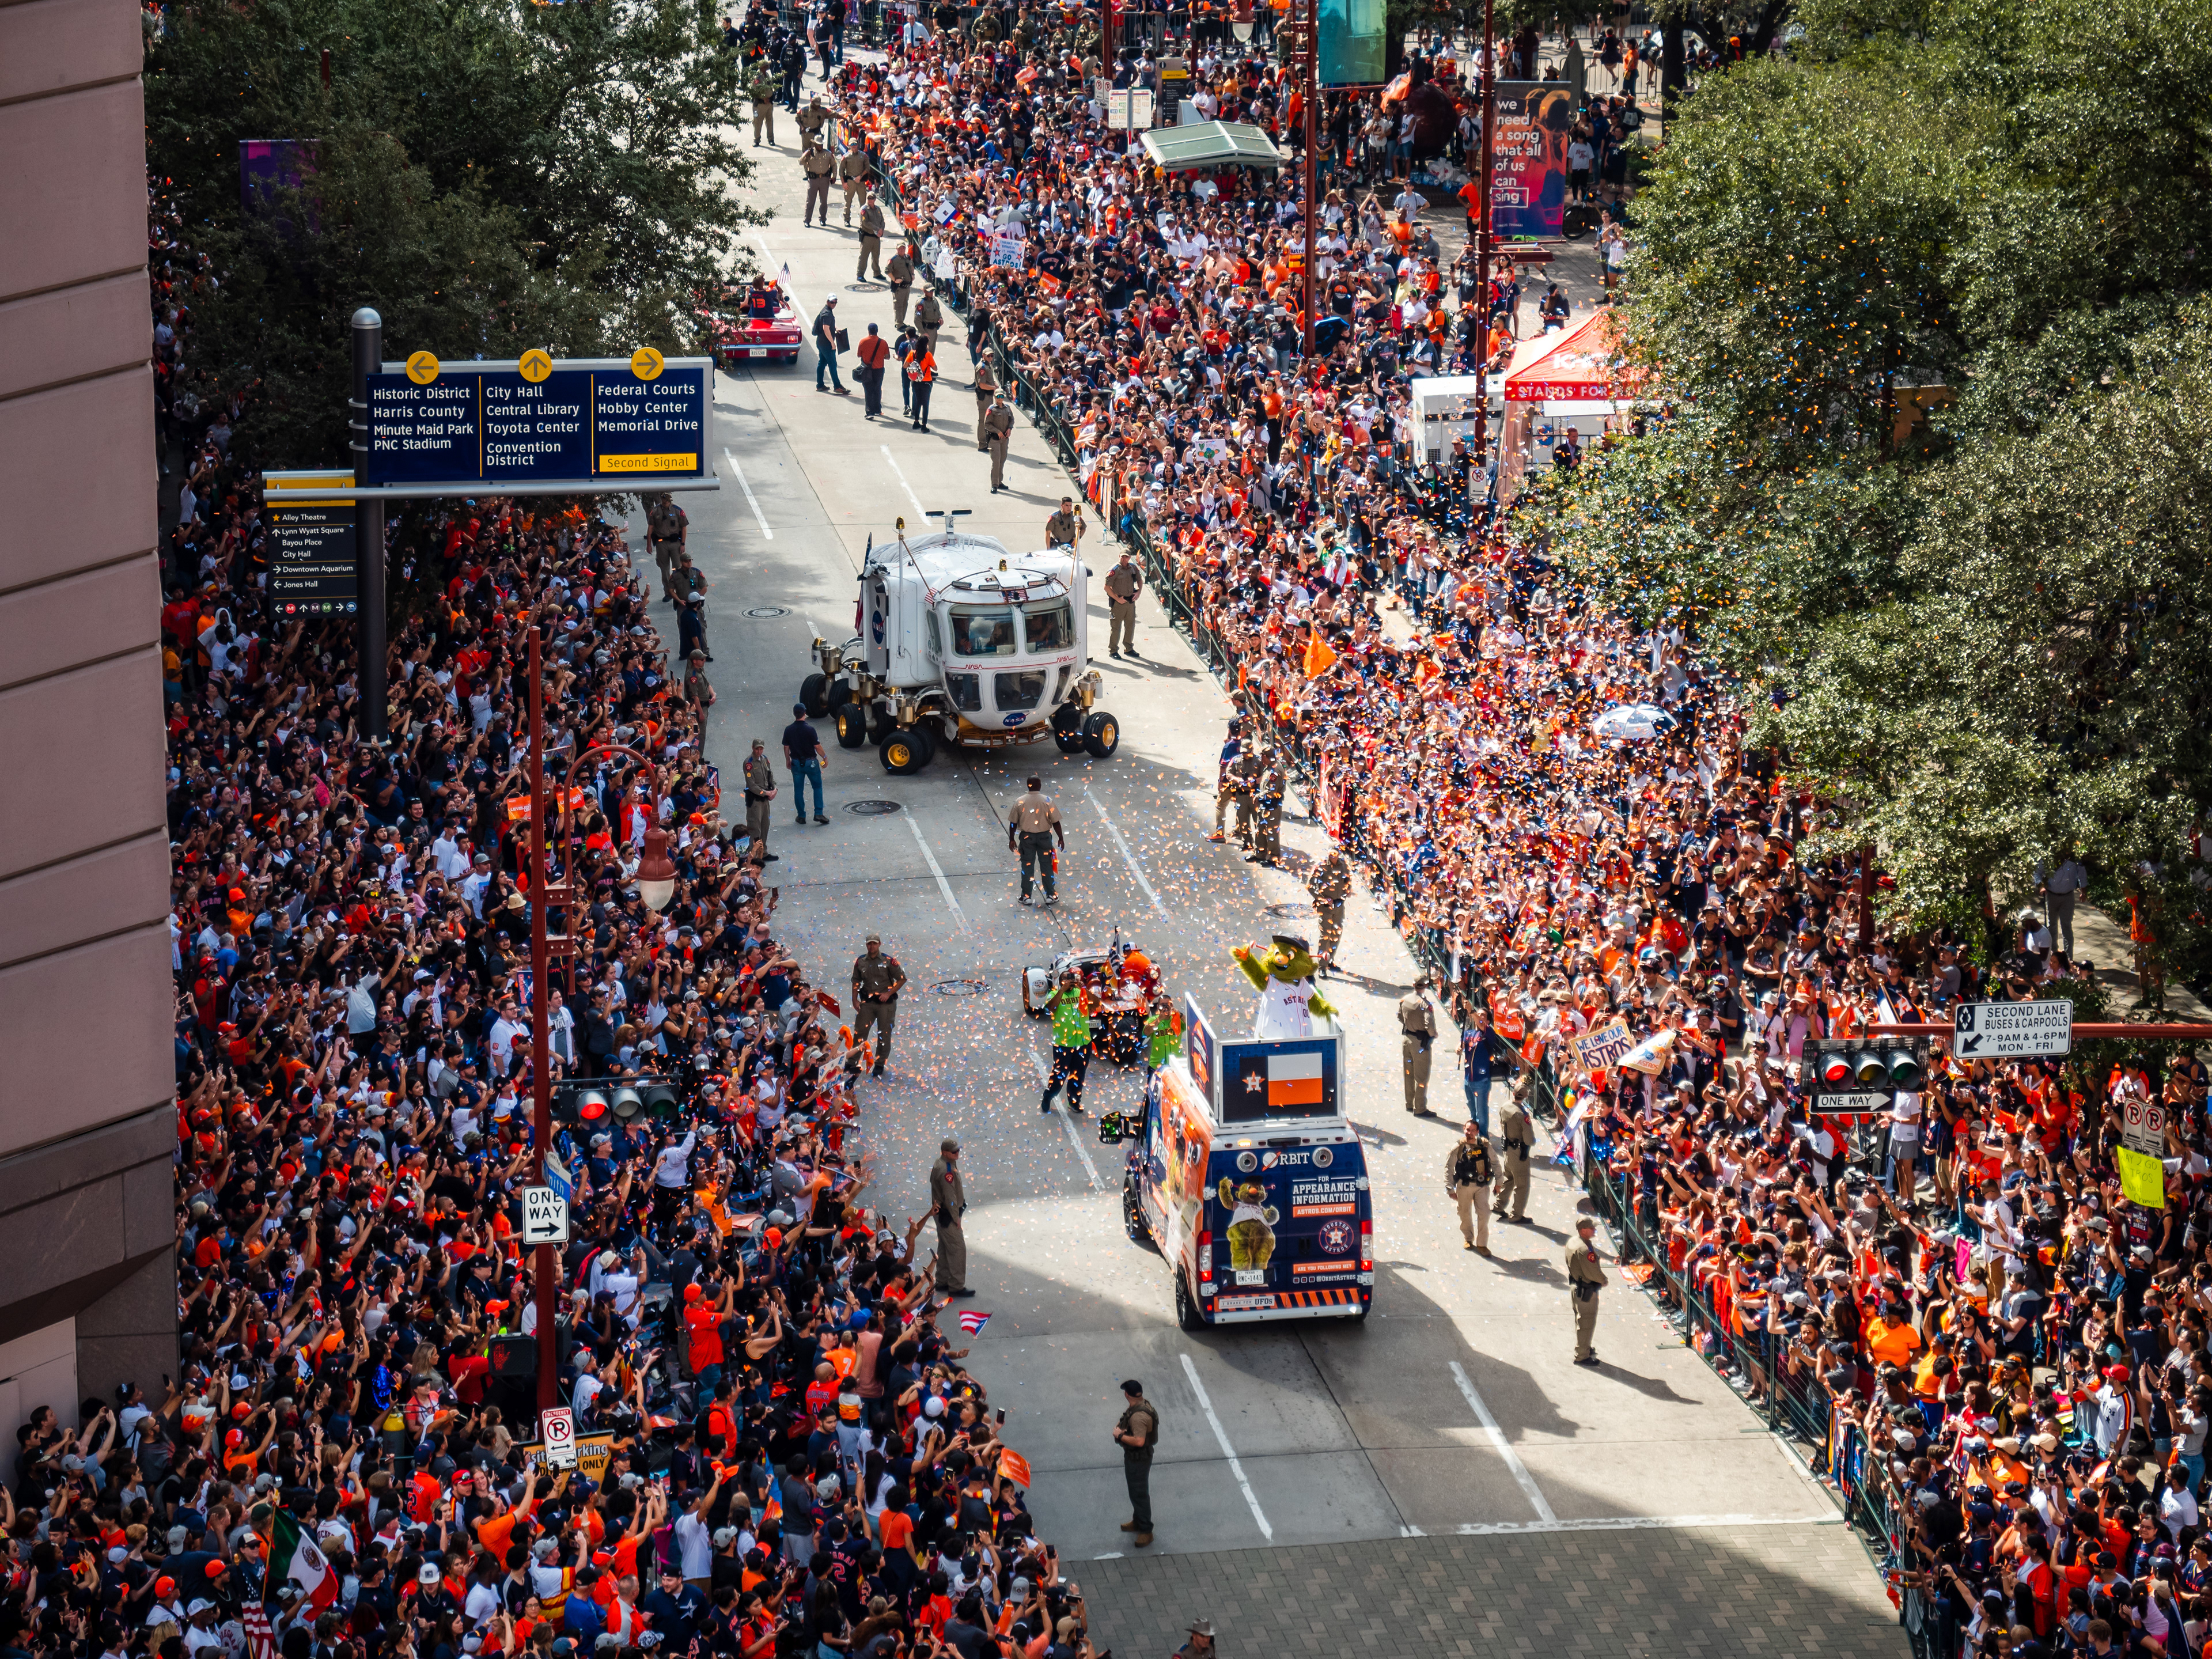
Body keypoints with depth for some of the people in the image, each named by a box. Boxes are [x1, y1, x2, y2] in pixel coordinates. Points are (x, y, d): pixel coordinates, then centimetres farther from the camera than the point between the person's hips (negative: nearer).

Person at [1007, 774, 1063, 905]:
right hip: (1044, 837, -1)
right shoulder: (1047, 801, -8)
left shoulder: (1020, 802, -5)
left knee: (1027, 865, 8)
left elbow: (1013, 823, 0)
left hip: (1026, 836, 1)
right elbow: (1056, 822, -7)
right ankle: (1050, 895, 10)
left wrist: (1012, 839, 11)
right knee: (1046, 865, 7)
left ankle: (1026, 896, 10)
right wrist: (1061, 839, 2)